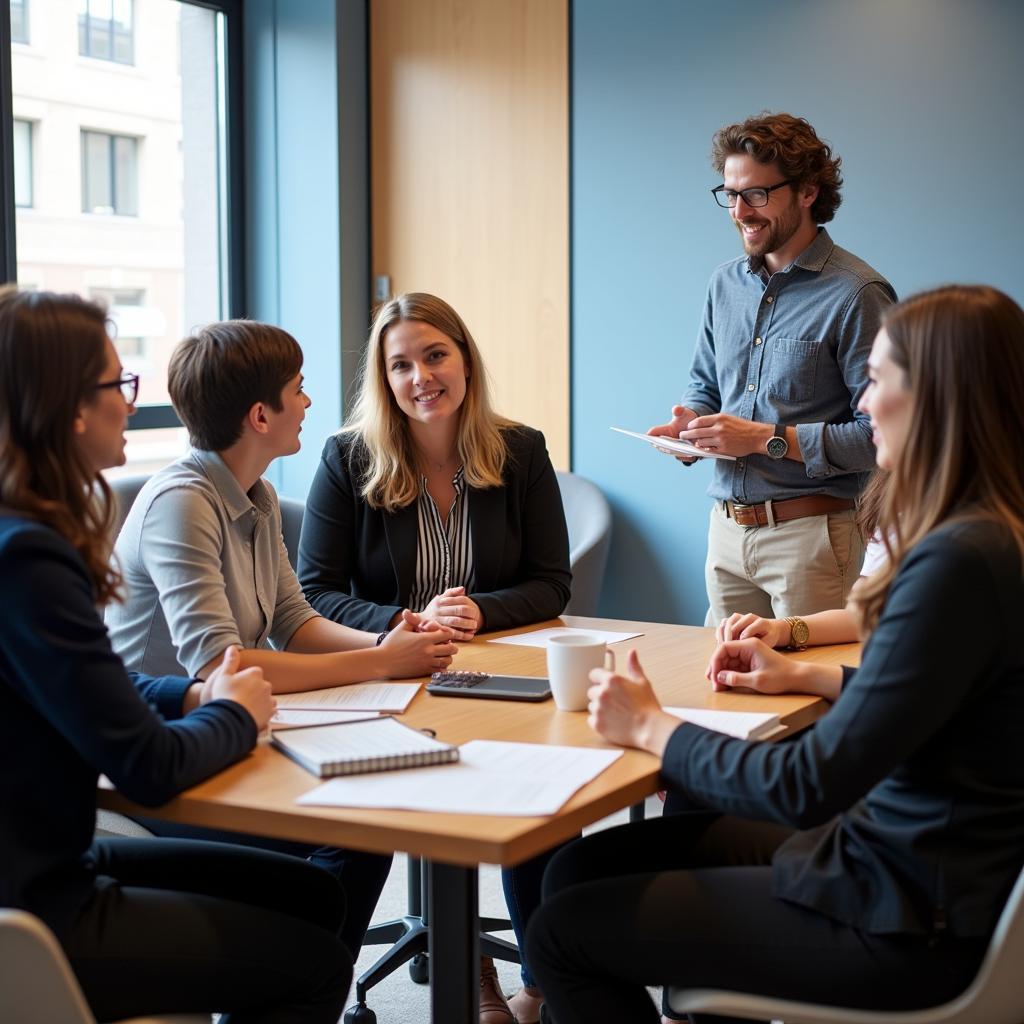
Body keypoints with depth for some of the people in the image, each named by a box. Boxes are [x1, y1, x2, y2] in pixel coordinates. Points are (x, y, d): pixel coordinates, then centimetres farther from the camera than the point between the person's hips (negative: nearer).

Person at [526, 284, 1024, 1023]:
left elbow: (807, 788, -24)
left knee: (564, 933, -3)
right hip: (906, 860, 9)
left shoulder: (960, 563, -26)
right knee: (580, 870, 10)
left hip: (908, 920, -9)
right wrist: (806, 676, 19)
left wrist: (651, 728, -11)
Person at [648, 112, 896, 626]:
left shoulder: (856, 294, -12)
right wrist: (690, 423, 1)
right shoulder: (725, 283, 11)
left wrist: (768, 439, -18)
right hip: (727, 528, 6)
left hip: (810, 533, -6)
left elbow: (880, 434, -17)